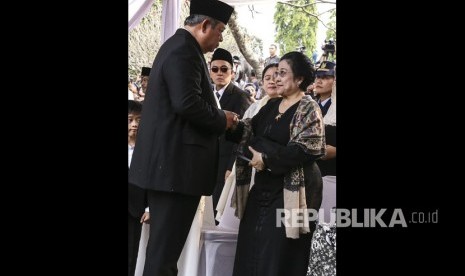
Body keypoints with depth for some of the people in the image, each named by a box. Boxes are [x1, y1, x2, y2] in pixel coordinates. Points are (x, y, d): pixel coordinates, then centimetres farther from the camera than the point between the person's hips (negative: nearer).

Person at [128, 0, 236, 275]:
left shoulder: (179, 46, 19)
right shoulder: (183, 50, -14)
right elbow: (187, 103, -25)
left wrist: (218, 117, 11)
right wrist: (222, 119, -10)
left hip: (170, 163, 11)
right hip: (177, 165, -11)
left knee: (165, 244, 14)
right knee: (165, 246, -6)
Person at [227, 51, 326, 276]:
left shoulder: (308, 108, -10)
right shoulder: (272, 105, 14)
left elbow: (308, 148, -20)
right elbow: (250, 130, 12)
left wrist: (267, 159, -19)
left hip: (291, 190, -8)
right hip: (264, 186, 8)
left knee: (279, 256, -3)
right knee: (252, 250, 11)